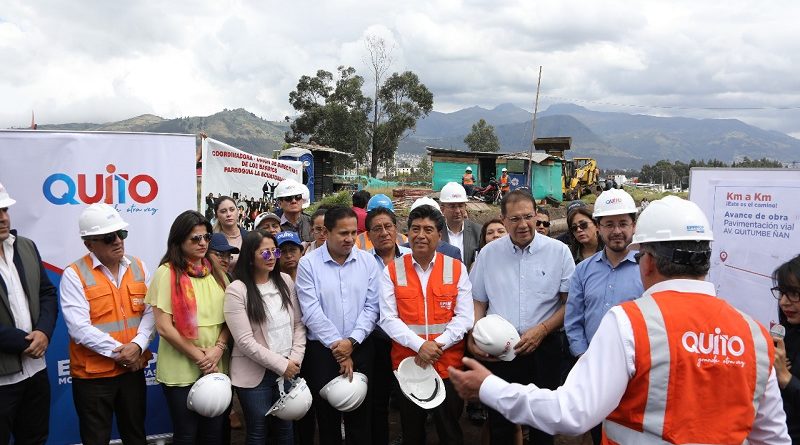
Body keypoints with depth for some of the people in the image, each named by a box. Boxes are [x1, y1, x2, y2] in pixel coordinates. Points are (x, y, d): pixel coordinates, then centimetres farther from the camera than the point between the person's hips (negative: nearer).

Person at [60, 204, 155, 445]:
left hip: (133, 369, 4)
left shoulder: (138, 267, 4)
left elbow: (150, 312, 0)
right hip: (92, 374, -4)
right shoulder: (74, 275, -11)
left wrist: (137, 346, -17)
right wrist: (120, 353, -18)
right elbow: (79, 328, -18)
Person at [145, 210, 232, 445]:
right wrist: (198, 357, -12)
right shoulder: (167, 273, -8)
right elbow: (164, 327, -12)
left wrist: (218, 349, -9)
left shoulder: (217, 273, 7)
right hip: (181, 371, -4)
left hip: (217, 368, 4)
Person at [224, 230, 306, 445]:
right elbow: (245, 341, -17)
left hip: (288, 370, 4)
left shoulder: (285, 281, 3)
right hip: (255, 374, -4)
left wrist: (295, 359, -7)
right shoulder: (236, 290, -13)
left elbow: (298, 324, 6)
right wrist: (280, 364, -15)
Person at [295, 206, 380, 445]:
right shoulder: (308, 263, -6)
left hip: (360, 348, 2)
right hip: (322, 350, -1)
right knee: (327, 416, 10)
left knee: (360, 415, 9)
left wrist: (351, 341, -13)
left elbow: (371, 307, -2)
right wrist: (337, 345, -12)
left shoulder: (367, 261, 1)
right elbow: (311, 312, -11)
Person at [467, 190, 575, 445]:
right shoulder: (488, 253, 4)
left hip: (544, 348, -1)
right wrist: (472, 340, -5)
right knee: (499, 423, 11)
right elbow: (478, 302, 9)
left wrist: (542, 330, -13)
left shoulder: (558, 251, -2)